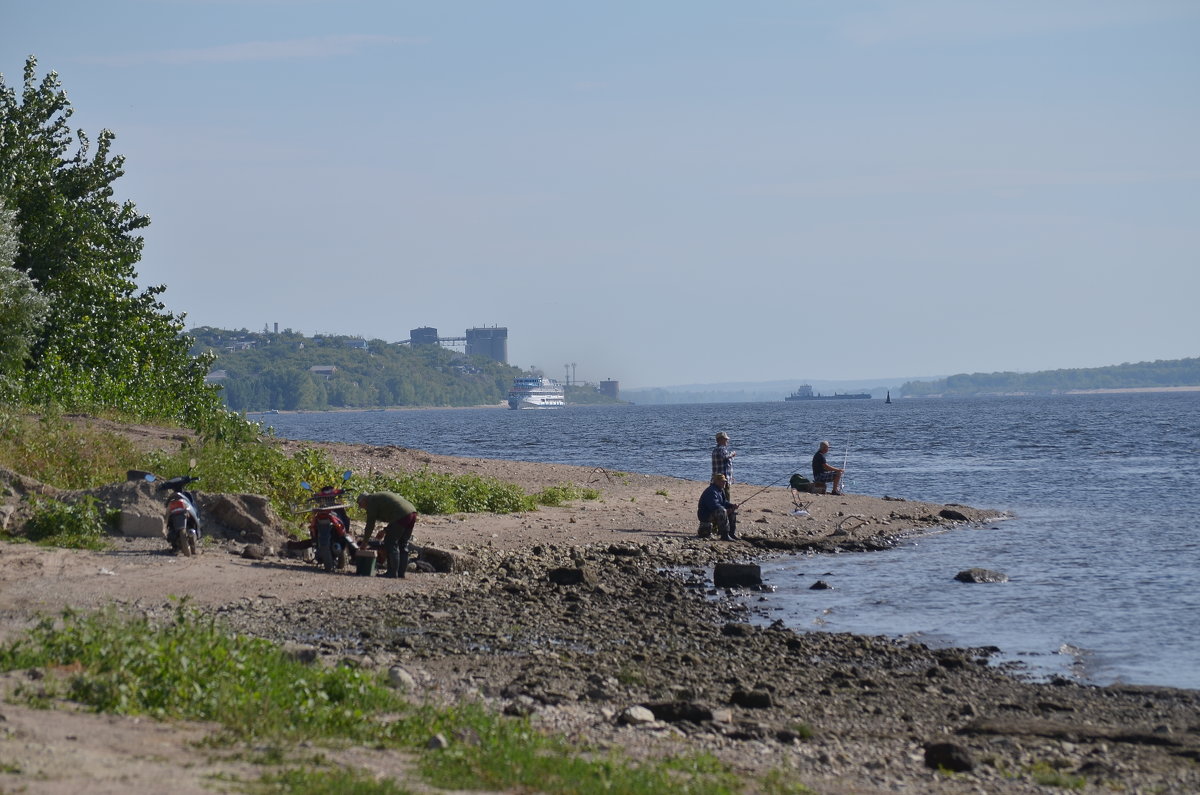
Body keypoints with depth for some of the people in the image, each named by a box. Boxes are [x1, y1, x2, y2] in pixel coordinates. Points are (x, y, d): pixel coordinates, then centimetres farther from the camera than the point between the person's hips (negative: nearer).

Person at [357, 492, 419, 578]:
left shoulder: (371, 501, 3)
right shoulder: (379, 497, 30)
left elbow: (370, 525, 2)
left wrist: (364, 543, 9)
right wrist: (385, 530, 28)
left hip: (402, 515, -9)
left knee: (390, 543, -1)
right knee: (403, 544, 16)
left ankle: (392, 572, -2)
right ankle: (401, 572, 17)